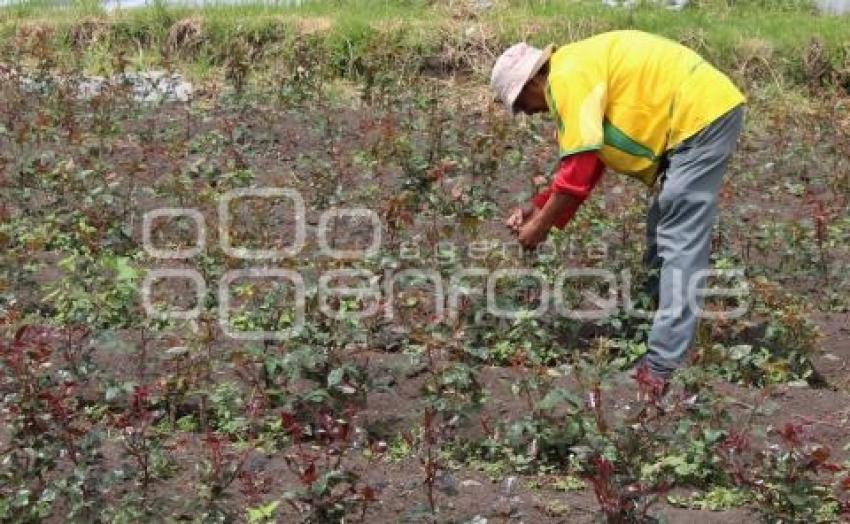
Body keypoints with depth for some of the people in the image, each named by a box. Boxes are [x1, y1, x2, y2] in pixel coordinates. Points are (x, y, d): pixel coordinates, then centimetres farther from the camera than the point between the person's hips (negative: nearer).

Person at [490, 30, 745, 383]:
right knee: (663, 229, 18)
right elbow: (586, 160, 19)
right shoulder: (582, 74, 17)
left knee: (680, 242, -11)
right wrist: (540, 208, 14)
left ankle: (661, 368, -12)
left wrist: (541, 225, -7)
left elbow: (579, 167, -18)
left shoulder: (568, 76, -15)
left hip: (702, 114, -10)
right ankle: (655, 312, 26)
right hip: (705, 112, 10)